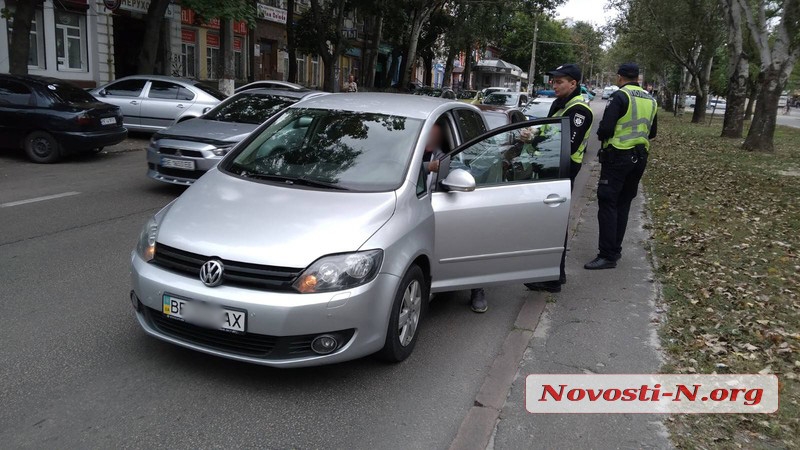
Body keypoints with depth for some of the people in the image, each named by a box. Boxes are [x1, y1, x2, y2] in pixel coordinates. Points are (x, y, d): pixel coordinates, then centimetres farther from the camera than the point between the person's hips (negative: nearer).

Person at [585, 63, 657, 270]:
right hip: (640, 157, 8)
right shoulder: (650, 100, 12)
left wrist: (602, 135, 3)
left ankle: (608, 255, -9)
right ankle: (615, 249, 20)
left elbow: (605, 129, -17)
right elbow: (652, 132, 21)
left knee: (608, 204, -6)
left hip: (618, 156, -7)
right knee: (623, 204, 14)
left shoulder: (620, 96, -12)